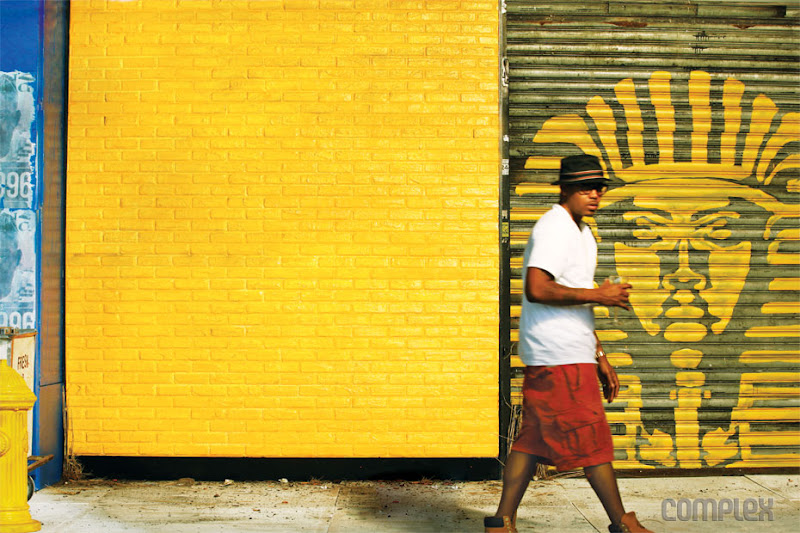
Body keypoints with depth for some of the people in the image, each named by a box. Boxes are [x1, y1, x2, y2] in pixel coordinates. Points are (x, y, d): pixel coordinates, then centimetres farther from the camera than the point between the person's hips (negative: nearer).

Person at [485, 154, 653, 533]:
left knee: (534, 439, 10)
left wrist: (599, 356, 22)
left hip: (571, 354, 10)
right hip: (560, 358, -10)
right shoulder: (554, 228, -12)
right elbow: (537, 289, -25)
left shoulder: (582, 233, 21)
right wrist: (598, 295, -16)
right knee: (593, 440, 0)